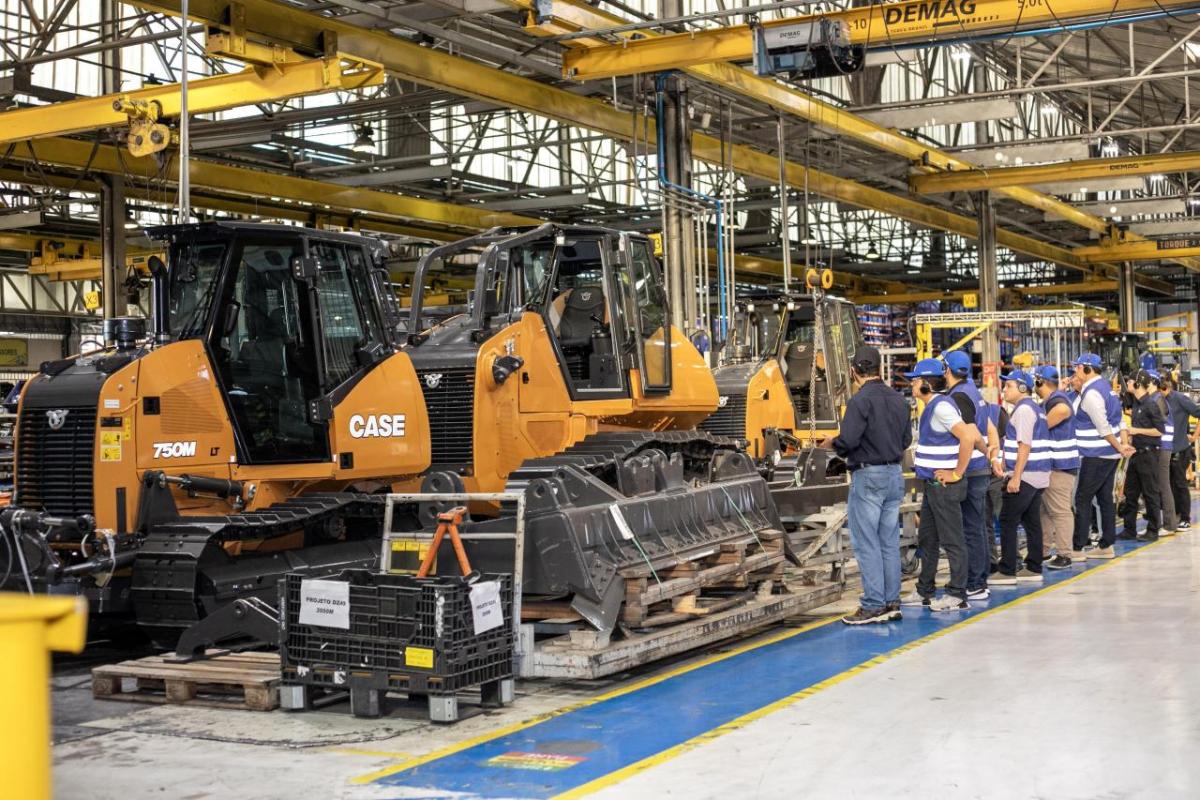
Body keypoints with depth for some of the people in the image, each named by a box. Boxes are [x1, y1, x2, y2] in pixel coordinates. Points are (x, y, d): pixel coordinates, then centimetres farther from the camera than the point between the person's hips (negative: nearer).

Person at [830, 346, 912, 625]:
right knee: (890, 542, 11)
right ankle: (892, 602, 15)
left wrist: (833, 443, 0)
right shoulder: (898, 399, 8)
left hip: (868, 477, -7)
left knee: (866, 544, -3)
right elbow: (906, 440, 12)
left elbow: (847, 441, -21)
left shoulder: (861, 400, -15)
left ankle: (873, 606, -2)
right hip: (895, 474, 7)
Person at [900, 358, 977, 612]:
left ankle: (957, 595, 3)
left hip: (944, 486, -11)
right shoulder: (932, 407, 14)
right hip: (932, 485, 11)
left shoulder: (942, 407, -17)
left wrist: (957, 473, -21)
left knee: (952, 541, -3)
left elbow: (968, 437, -28)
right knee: (927, 539, 16)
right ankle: (925, 591, 25)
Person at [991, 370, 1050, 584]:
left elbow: (1025, 446, -19)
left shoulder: (1023, 409, -13)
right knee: (1032, 521, 11)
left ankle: (1007, 571, -5)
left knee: (1008, 521, -6)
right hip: (1038, 475, 10)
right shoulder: (1034, 407, 18)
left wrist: (1015, 477, -21)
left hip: (1025, 476, -10)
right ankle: (1034, 568, 15)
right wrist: (1005, 462, 21)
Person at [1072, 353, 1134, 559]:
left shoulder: (1091, 394, -18)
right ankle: (1106, 545, 16)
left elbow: (1103, 427, -20)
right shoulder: (1104, 386, 13)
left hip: (1096, 455, -10)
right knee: (1105, 498, 12)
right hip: (1109, 454, 10)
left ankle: (1078, 547, -4)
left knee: (1082, 499, -5)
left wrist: (1119, 447, -11)